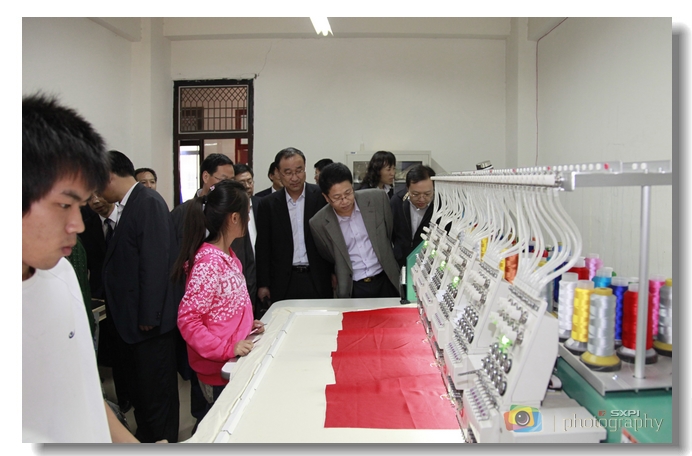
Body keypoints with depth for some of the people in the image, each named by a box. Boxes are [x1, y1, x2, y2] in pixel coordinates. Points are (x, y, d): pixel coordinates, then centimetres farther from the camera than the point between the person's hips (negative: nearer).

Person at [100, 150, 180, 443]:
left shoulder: (149, 203, -16)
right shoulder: (128, 205, 11)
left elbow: (155, 263, -21)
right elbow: (124, 263, 13)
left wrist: (148, 317, -20)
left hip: (148, 323, -9)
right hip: (131, 320, 9)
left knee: (156, 393, 5)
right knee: (139, 391, 20)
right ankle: (145, 439, 36)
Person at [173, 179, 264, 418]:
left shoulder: (227, 255, 5)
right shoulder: (209, 263, -23)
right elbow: (187, 320, -23)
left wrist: (249, 324, 5)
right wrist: (225, 349, -24)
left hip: (235, 362, 9)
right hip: (218, 369, -9)